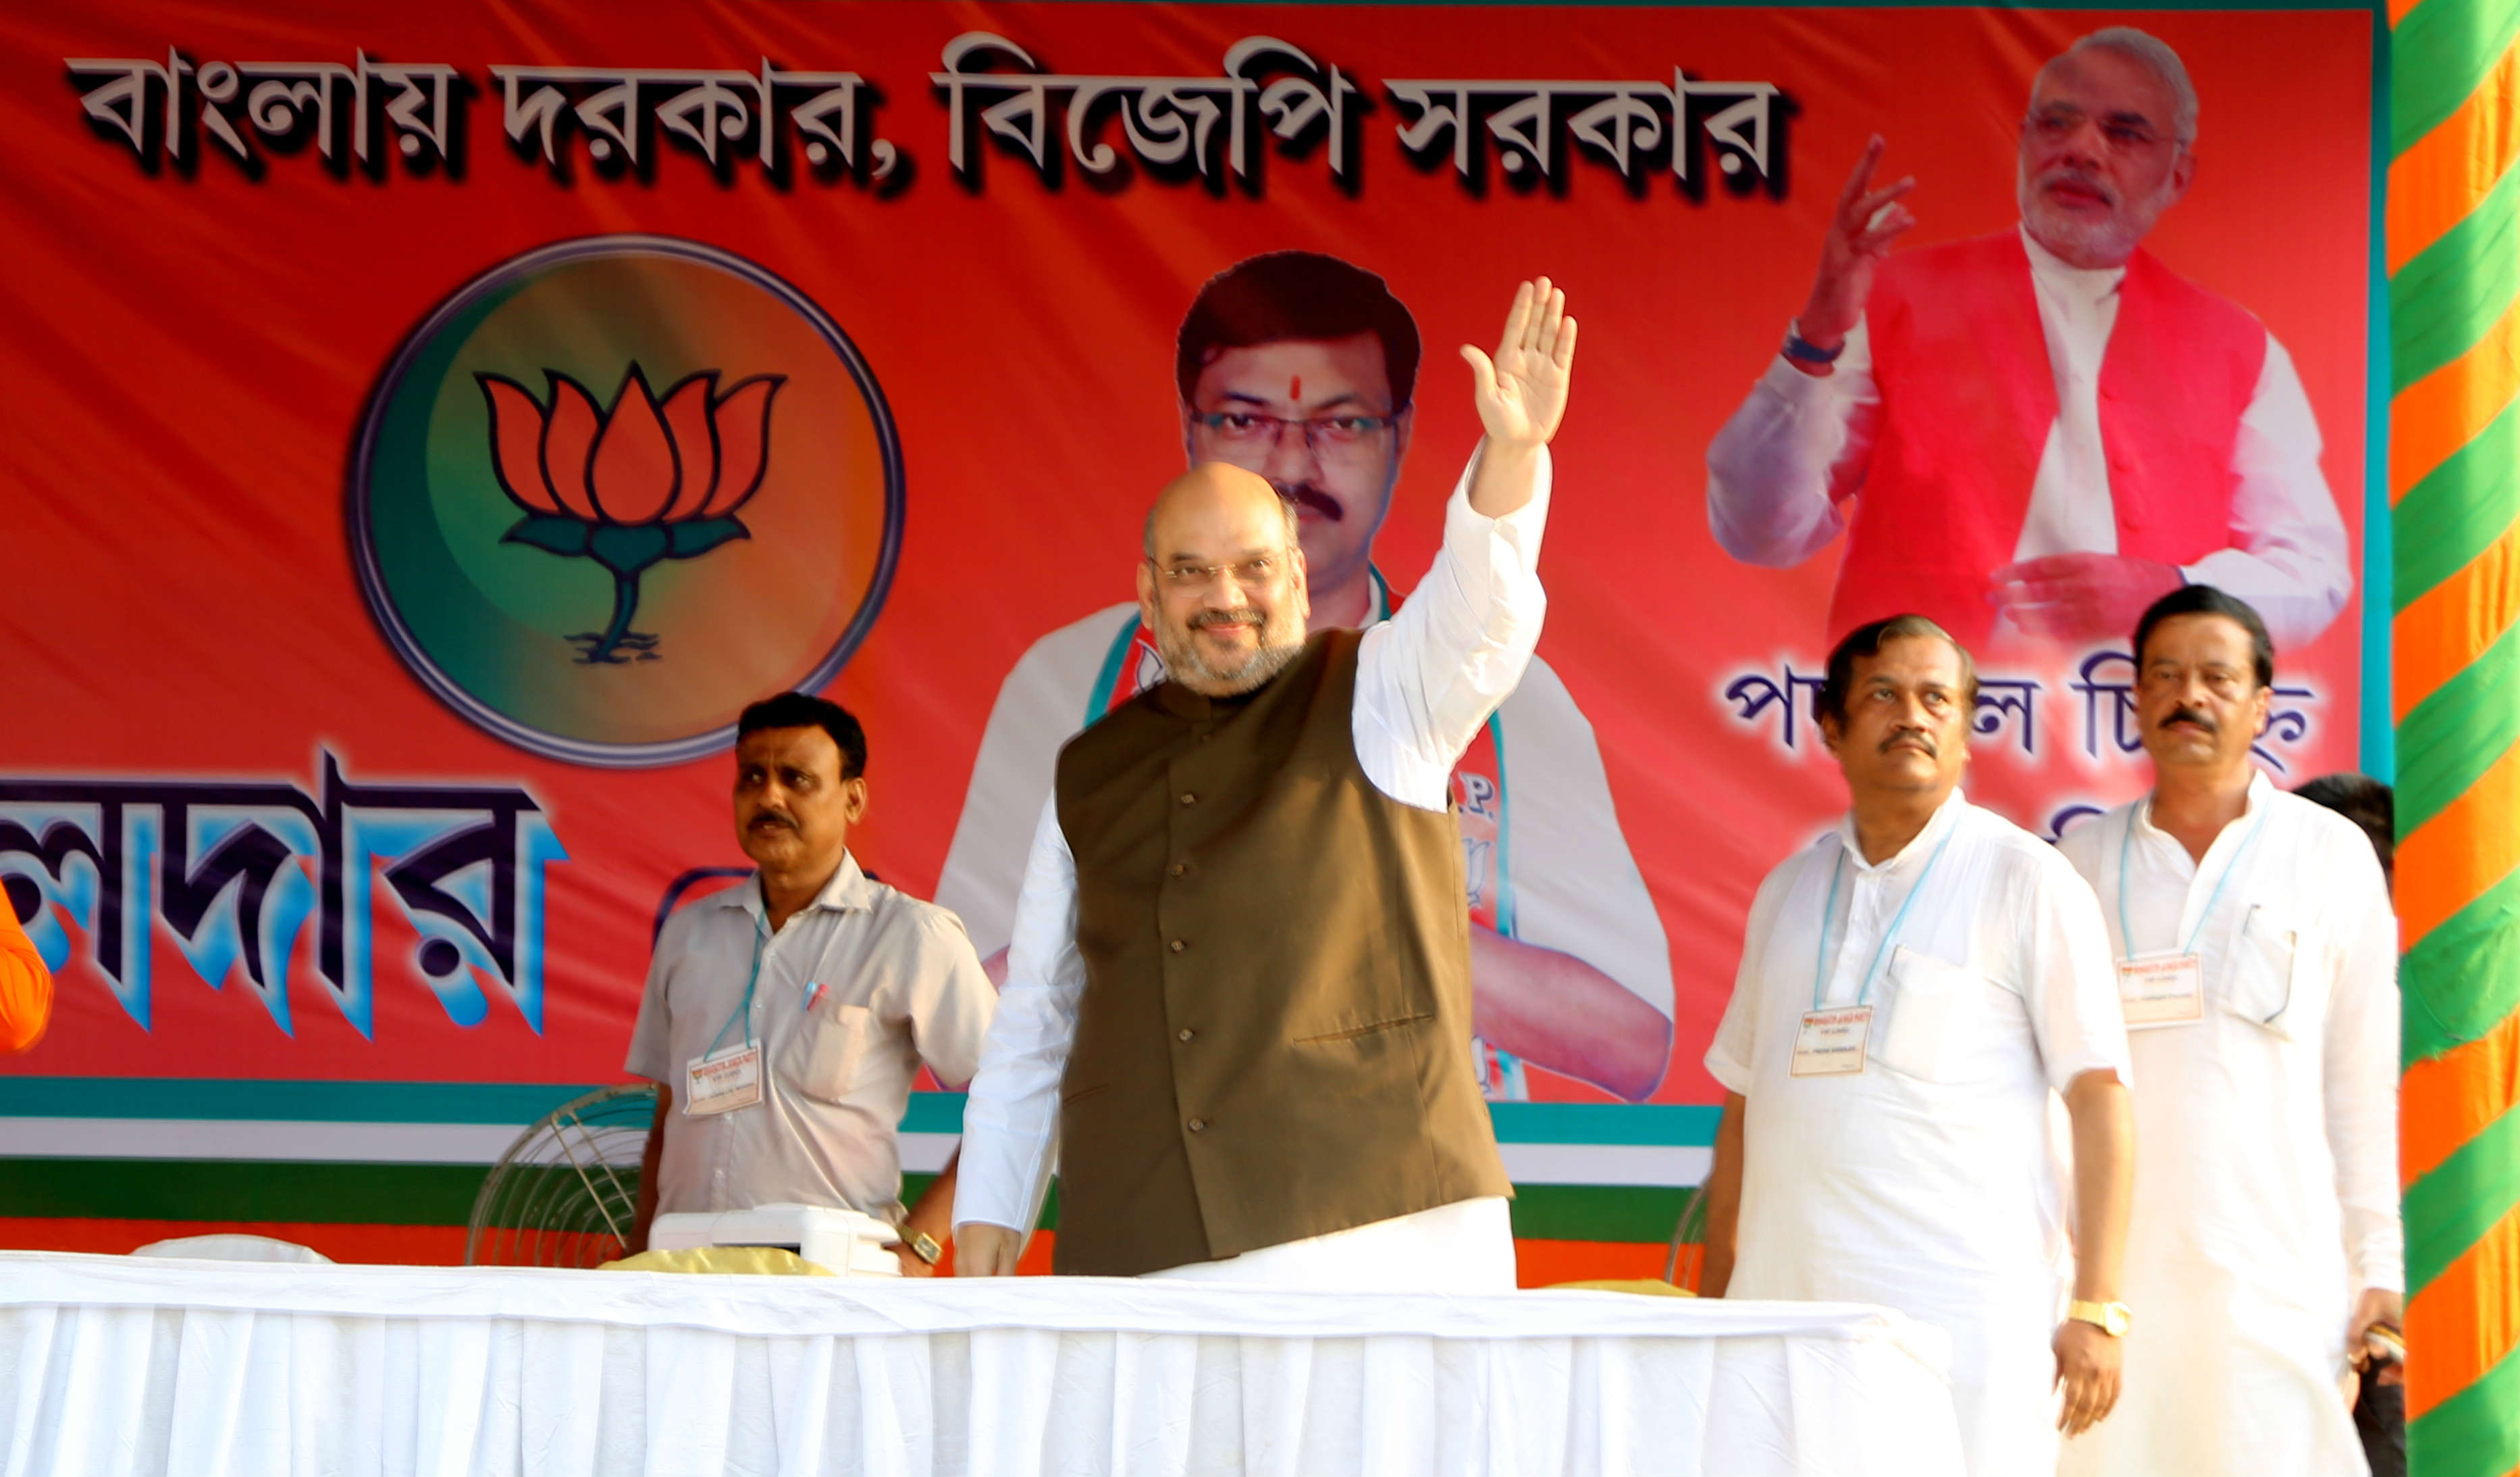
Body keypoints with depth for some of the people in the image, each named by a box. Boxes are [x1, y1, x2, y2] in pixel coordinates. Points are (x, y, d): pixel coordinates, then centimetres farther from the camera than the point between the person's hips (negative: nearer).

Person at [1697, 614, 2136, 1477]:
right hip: (1791, 1310, 4)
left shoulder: (2024, 879, 2)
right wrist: (1713, 1306, 15)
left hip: (1963, 1317, -4)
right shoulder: (1790, 891, 17)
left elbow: (2099, 1099, -3)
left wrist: (2097, 1311, -9)